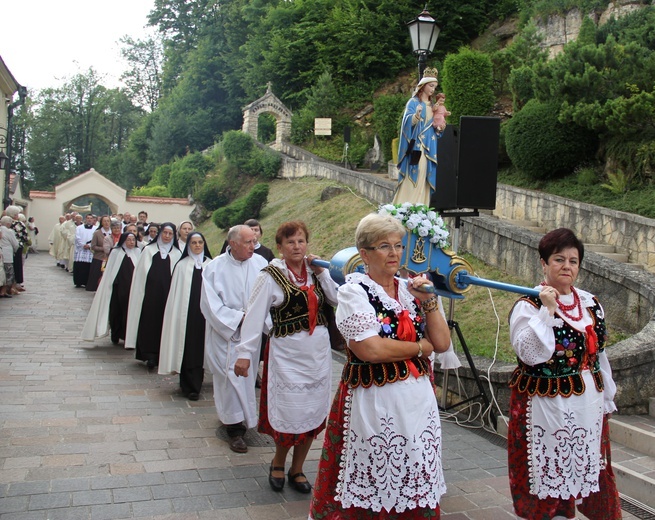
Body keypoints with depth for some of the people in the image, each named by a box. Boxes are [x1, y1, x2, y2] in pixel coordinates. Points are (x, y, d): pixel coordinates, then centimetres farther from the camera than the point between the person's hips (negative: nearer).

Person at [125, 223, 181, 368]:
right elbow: (142, 272, 6)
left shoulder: (177, 253, 7)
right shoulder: (148, 250, 8)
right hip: (150, 293, 0)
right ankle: (150, 355, 3)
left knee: (165, 323, 4)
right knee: (150, 322, -3)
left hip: (168, 293, 0)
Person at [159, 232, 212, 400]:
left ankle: (196, 383, 21)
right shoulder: (182, 265, 5)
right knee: (188, 348, -2)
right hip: (186, 312, -1)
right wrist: (176, 315, -1)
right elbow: (176, 292, 4)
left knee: (201, 347, 7)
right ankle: (191, 386, 4)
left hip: (204, 312, 1)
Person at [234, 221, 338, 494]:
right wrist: (245, 352, -14)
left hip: (319, 352, 5)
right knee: (290, 412, 0)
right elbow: (255, 315, -11)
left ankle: (296, 469, 27)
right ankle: (278, 461, 29)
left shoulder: (315, 271, 7)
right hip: (287, 352, -5)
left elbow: (337, 299, 0)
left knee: (313, 412, 9)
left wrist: (321, 272, -6)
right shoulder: (271, 276, -7)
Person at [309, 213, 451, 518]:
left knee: (416, 485, 13)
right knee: (372, 489, 5)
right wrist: (421, 346, -7)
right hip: (373, 401, -5)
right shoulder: (354, 291, -7)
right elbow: (370, 350, -19)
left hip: (419, 400, 6)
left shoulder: (411, 289, 9)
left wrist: (428, 301, -5)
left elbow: (442, 343, 6)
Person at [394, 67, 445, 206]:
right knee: (412, 178, -11)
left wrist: (437, 126, -1)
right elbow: (407, 121, -21)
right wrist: (416, 116, -42)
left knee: (424, 179, 5)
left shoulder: (432, 105, 17)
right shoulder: (413, 102, -5)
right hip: (416, 147, -7)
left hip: (429, 147, 7)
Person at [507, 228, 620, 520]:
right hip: (547, 406, -6)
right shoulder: (529, 306, -10)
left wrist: (606, 399, 17)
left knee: (583, 469, 13)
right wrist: (547, 310, -24)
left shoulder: (591, 304, 9)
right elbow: (529, 353, -23)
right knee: (548, 472, 3)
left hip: (589, 406, 6)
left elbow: (600, 355, 15)